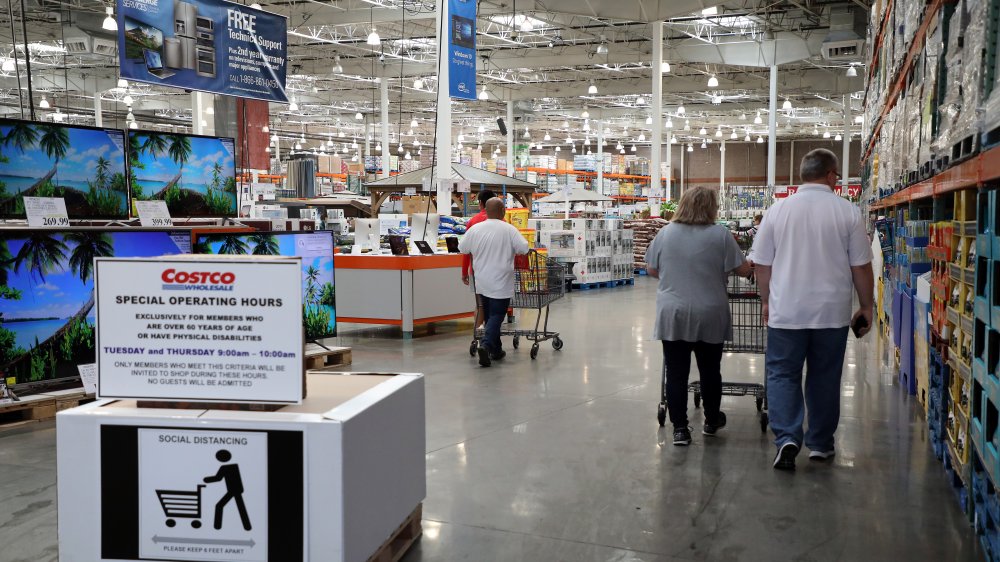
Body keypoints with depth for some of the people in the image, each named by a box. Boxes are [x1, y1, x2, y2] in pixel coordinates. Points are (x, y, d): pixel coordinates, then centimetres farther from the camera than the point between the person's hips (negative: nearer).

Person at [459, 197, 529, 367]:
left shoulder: (475, 229, -1)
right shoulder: (509, 230, -11)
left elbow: (462, 248, 9)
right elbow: (524, 248, -10)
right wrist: (511, 251, 11)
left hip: (482, 283, 5)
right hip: (501, 283, -4)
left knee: (490, 315, 17)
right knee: (497, 315, -1)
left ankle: (496, 350, 25)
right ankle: (486, 345, -21)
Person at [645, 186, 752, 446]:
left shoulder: (665, 233, 2)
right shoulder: (720, 234, -6)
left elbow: (651, 270, 9)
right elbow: (743, 269, -2)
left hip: (672, 316, 1)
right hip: (709, 317, -1)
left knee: (676, 373, 4)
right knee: (710, 370, 14)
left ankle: (680, 428, 4)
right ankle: (712, 421, 29)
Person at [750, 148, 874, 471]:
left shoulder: (778, 210, -2)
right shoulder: (847, 212, -5)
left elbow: (761, 263, 3)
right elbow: (861, 267, -2)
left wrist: (766, 301, 17)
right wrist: (866, 307, 10)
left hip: (786, 311, 0)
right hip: (832, 313, 0)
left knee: (783, 375, 7)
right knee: (824, 378, 12)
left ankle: (787, 438, -8)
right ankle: (820, 444, 22)